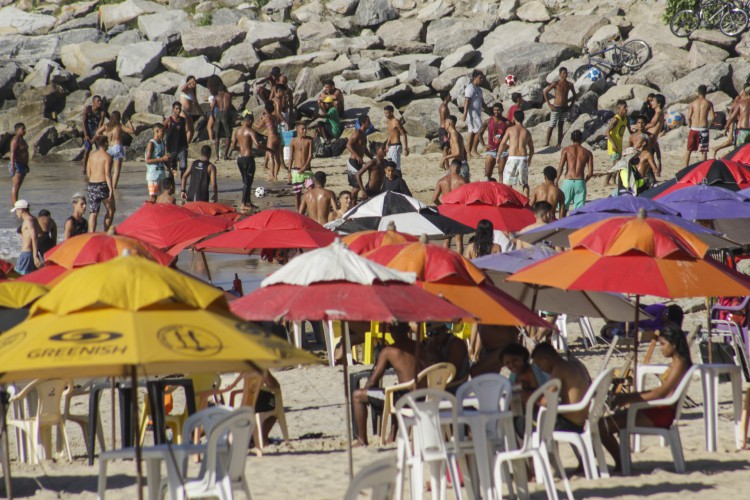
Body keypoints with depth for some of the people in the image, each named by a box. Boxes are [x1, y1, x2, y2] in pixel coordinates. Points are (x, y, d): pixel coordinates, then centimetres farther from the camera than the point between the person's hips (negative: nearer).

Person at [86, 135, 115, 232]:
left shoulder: (92, 156, 9)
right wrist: (111, 189, -17)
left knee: (93, 212, 3)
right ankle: (106, 232, 15)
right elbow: (107, 173, -16)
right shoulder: (107, 156, -9)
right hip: (102, 185, -5)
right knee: (111, 210, 15)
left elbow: (88, 172, 13)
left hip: (92, 185, 5)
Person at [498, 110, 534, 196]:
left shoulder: (510, 129, 0)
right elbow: (531, 148, 17)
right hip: (523, 158, 3)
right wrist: (529, 159, 32)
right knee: (525, 183, 15)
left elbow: (502, 144, -3)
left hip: (512, 158, -3)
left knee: (508, 182, 9)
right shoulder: (527, 132, 9)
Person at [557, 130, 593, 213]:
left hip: (568, 181, -1)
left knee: (563, 207, 11)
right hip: (580, 182, 1)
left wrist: (556, 181, -1)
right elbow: (590, 173, 2)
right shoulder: (587, 153, 6)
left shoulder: (566, 150, 2)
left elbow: (560, 167, -7)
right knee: (579, 209, 3)